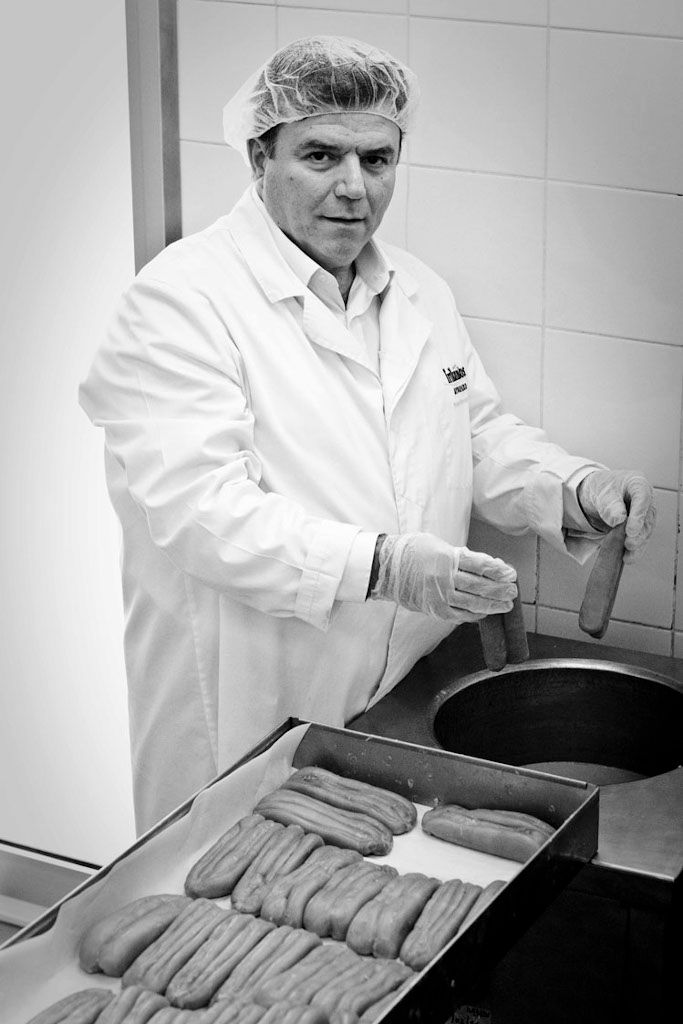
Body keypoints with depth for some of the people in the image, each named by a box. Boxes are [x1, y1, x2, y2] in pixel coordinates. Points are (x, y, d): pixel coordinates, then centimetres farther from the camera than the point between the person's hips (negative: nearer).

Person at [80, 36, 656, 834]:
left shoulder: (420, 292, 12)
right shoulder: (179, 298, -13)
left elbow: (483, 438, 18)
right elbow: (197, 507, -23)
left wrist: (577, 489, -3)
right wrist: (378, 565, -32)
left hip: (411, 701, 7)